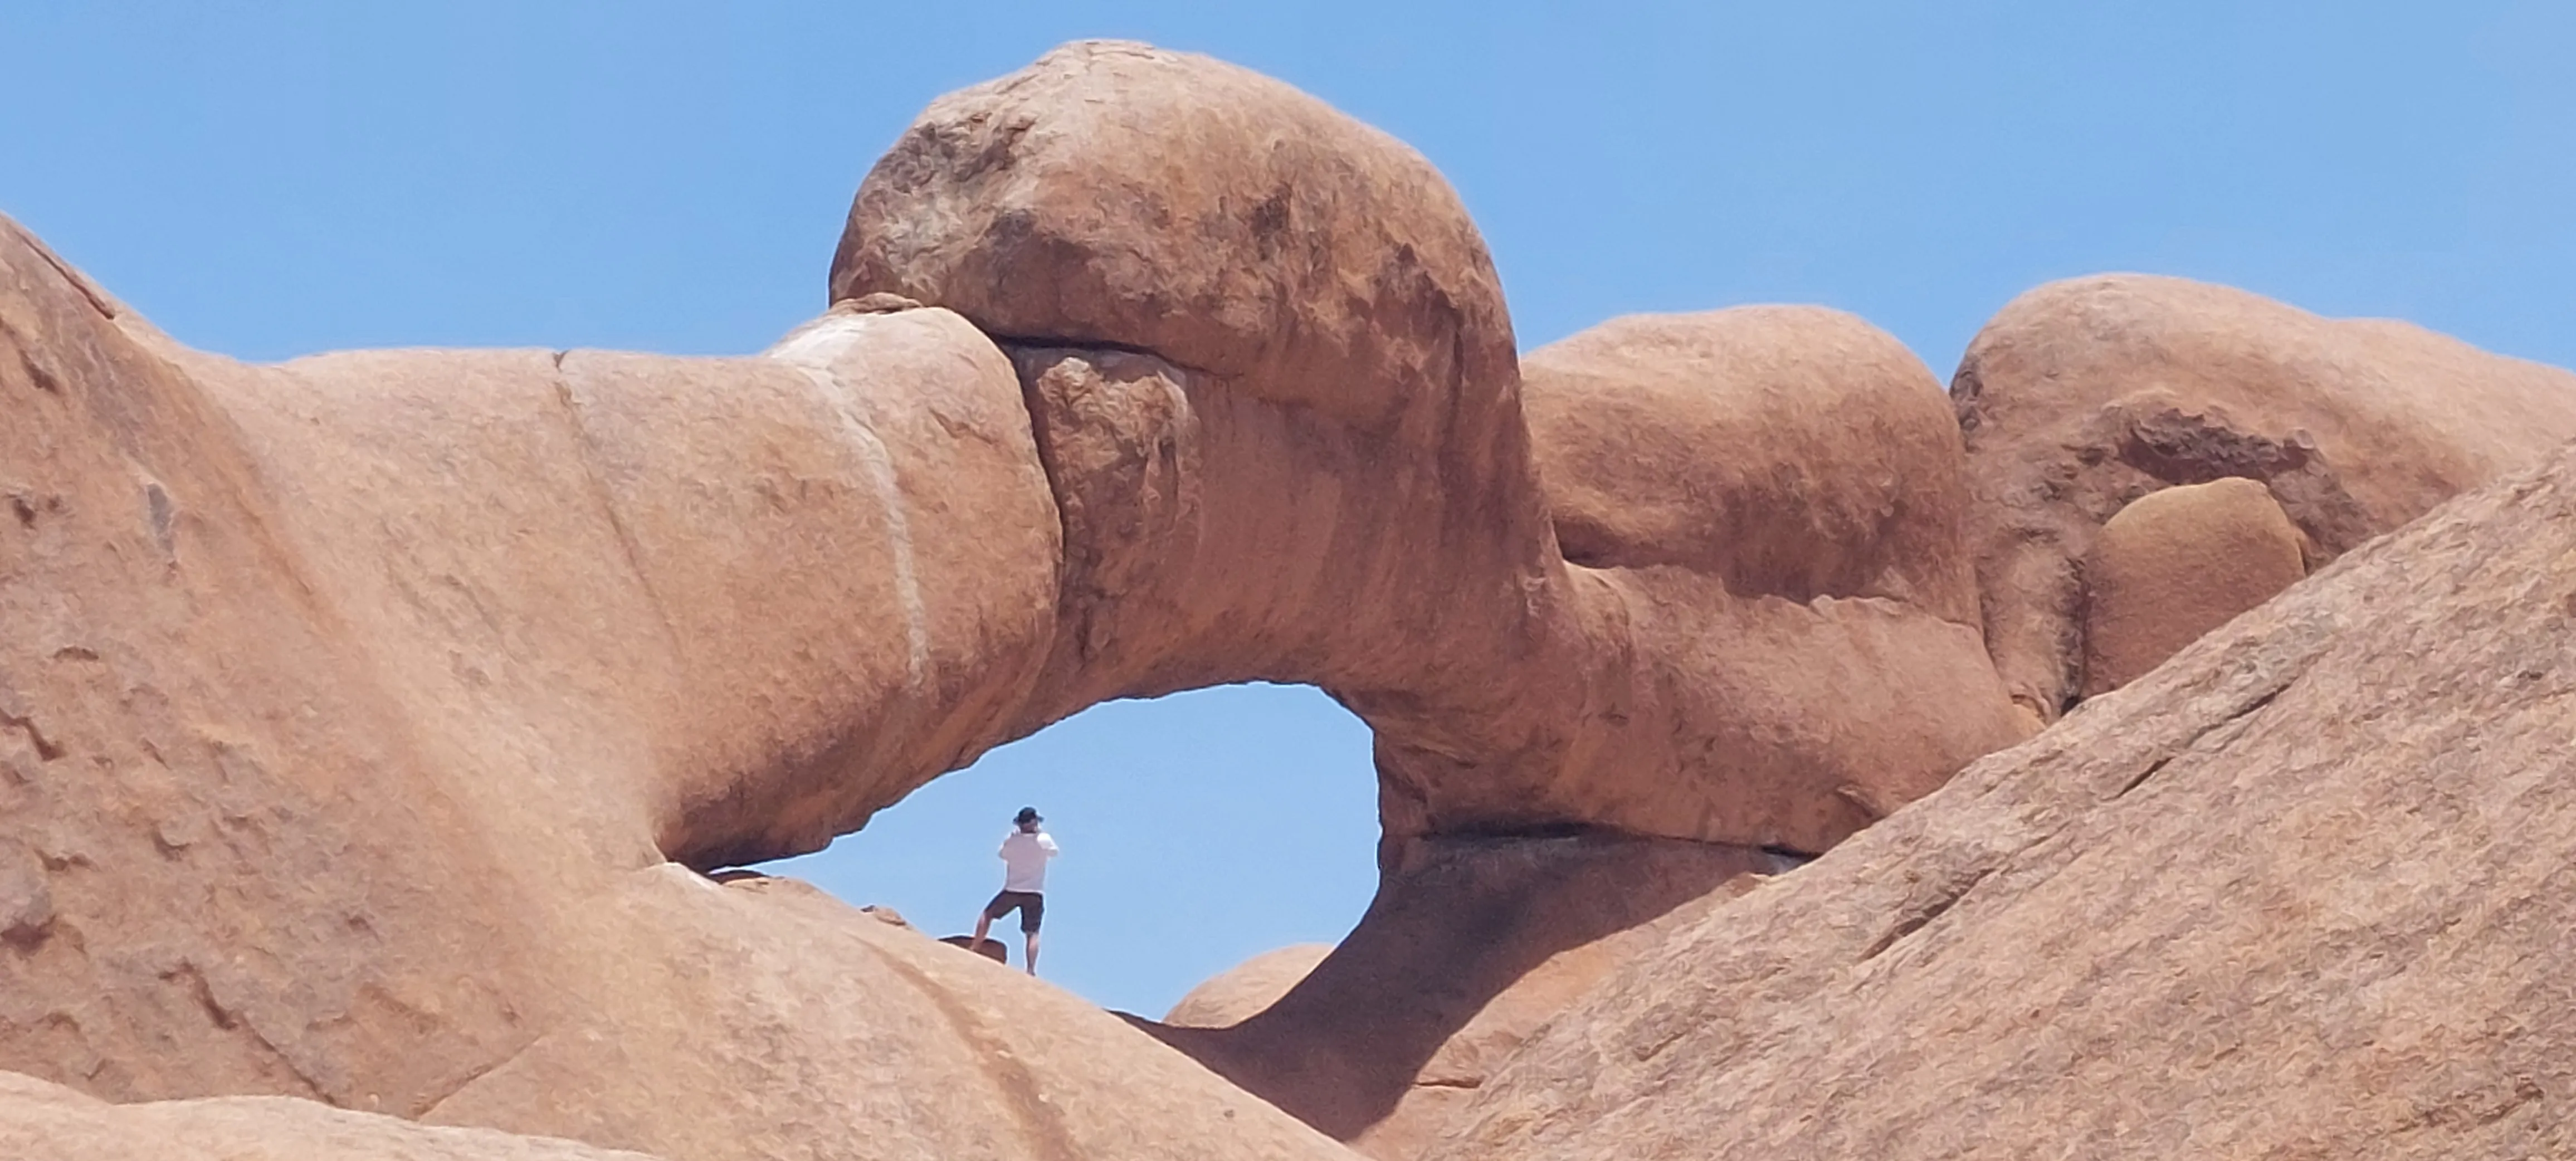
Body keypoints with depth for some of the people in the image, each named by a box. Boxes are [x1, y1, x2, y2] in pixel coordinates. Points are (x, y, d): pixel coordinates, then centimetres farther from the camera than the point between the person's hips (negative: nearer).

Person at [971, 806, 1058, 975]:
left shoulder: (1011, 840, -7)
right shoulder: (1044, 839, -8)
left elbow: (1002, 854, 14)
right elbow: (1054, 852, 14)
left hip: (1011, 891, 0)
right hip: (1035, 894, 0)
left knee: (988, 915, 22)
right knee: (1032, 933, 1)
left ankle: (974, 949, 21)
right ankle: (1031, 970, -13)